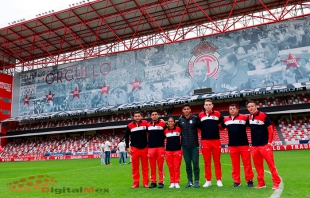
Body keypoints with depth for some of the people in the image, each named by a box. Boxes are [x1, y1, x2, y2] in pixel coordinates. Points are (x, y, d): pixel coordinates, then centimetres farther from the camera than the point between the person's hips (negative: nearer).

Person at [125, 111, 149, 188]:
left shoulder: (145, 123, -3)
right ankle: (136, 183, 13)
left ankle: (146, 183, 13)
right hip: (134, 148, 0)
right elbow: (126, 136, 7)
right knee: (135, 167, 3)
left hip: (144, 148, 0)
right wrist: (127, 147, 2)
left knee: (145, 167, 5)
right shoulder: (130, 126, -3)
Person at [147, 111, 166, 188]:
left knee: (160, 166, 1)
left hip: (160, 147, -2)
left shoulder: (162, 123, 1)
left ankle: (161, 182, 8)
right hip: (151, 148, 2)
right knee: (152, 166, 6)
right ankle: (153, 182, 13)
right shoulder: (148, 124, 8)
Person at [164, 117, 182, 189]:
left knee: (177, 167, 1)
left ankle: (177, 182, 10)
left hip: (177, 150, -1)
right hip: (168, 151, 1)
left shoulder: (178, 129, -2)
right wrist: (165, 147, 9)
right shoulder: (165, 130, 3)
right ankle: (172, 182, 14)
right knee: (170, 167, 5)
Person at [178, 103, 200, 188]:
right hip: (185, 146, 2)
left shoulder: (195, 118, -4)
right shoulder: (180, 119, 4)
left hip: (194, 145, -2)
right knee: (187, 164, 8)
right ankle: (189, 181, 18)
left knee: (195, 163, 2)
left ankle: (196, 181, 12)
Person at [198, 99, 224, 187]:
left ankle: (219, 180, 14)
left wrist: (216, 128, 7)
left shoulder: (217, 114, 2)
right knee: (207, 162, 5)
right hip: (205, 141, 1)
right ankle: (208, 180, 14)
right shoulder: (200, 115, 6)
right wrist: (204, 130, 7)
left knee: (217, 162, 5)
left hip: (216, 141, -1)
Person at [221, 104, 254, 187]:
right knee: (235, 164, 7)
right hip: (232, 145, 3)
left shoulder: (244, 117, -2)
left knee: (247, 163, 3)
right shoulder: (226, 119, 8)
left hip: (244, 144, -2)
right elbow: (221, 126, 25)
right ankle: (236, 181, 15)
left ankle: (249, 180, 14)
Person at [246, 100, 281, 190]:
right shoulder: (249, 117, 8)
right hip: (254, 146, 6)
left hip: (265, 144, -6)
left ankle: (276, 182, 6)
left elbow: (270, 128, -8)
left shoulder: (263, 115, -9)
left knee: (271, 163, -4)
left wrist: (270, 142, -12)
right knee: (258, 165, 9)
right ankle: (261, 183, 18)